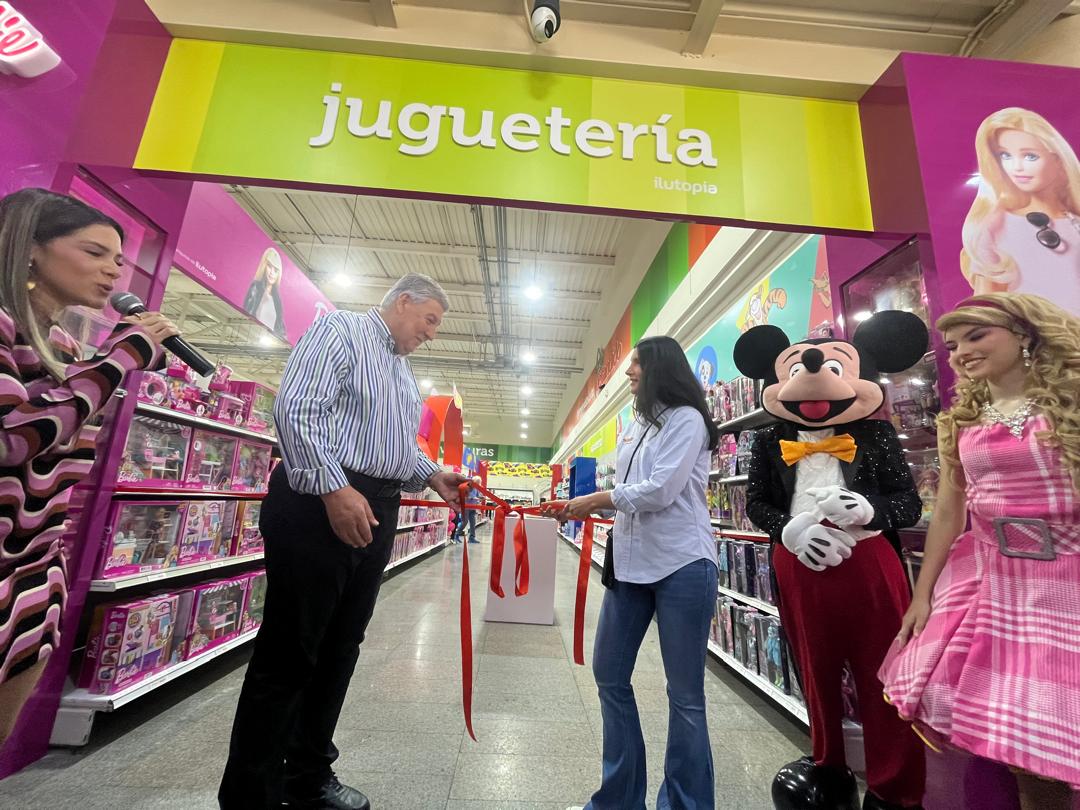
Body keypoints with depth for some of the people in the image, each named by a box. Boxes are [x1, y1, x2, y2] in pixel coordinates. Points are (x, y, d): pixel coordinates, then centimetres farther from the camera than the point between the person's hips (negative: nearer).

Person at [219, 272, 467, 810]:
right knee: (287, 656, 1)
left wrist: (433, 476, 7)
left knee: (339, 650, 16)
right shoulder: (340, 328, -2)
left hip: (377, 514, 9)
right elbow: (296, 408, -16)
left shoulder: (405, 375, 22)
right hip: (321, 504, -8)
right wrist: (333, 488, -22)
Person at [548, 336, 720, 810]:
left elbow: (659, 491, -16)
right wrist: (581, 507, 5)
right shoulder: (636, 426, 18)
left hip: (681, 564, -8)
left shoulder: (686, 418, -6)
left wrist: (595, 500, -8)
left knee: (684, 692, 7)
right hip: (631, 563, 8)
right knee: (609, 674, 13)